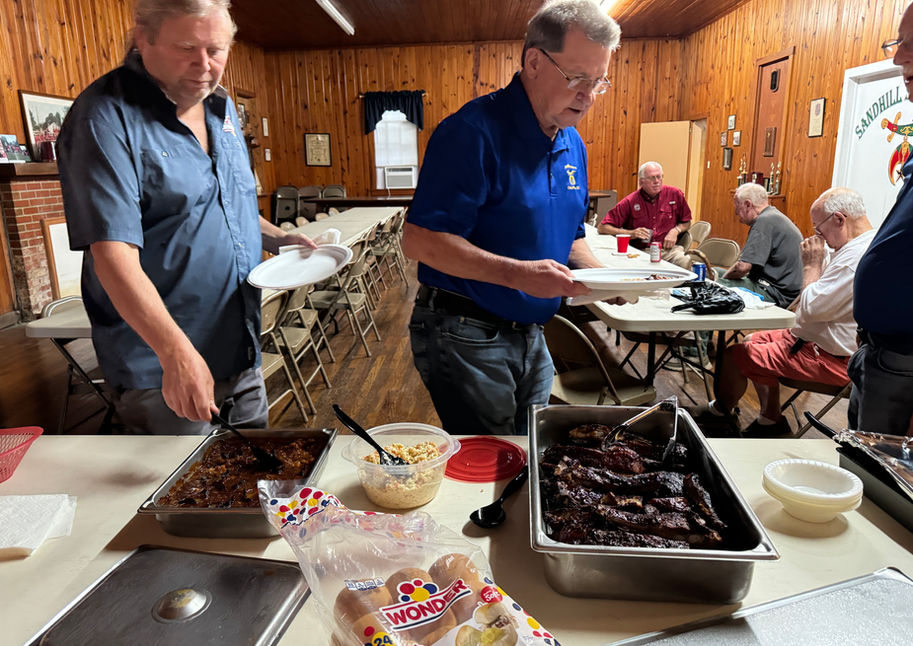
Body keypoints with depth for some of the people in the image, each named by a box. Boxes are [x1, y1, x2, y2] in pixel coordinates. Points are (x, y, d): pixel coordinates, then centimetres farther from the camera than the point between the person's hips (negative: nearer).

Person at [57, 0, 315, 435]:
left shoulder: (221, 108, 8)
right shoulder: (104, 118, -16)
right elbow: (113, 253, -25)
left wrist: (279, 239, 3)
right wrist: (176, 351, -35)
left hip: (242, 351, 7)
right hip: (159, 366, -7)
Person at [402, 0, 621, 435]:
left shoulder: (573, 145, 8)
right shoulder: (473, 131, -18)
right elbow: (419, 240, -24)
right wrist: (516, 274, -31)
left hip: (531, 335, 8)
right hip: (464, 336, -8)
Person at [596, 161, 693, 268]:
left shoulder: (674, 194, 8)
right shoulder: (630, 202, 1)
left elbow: (687, 223, 22)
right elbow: (602, 228, 0)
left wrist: (675, 230, -1)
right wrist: (630, 233, -10)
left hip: (668, 249, 2)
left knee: (685, 261, -32)